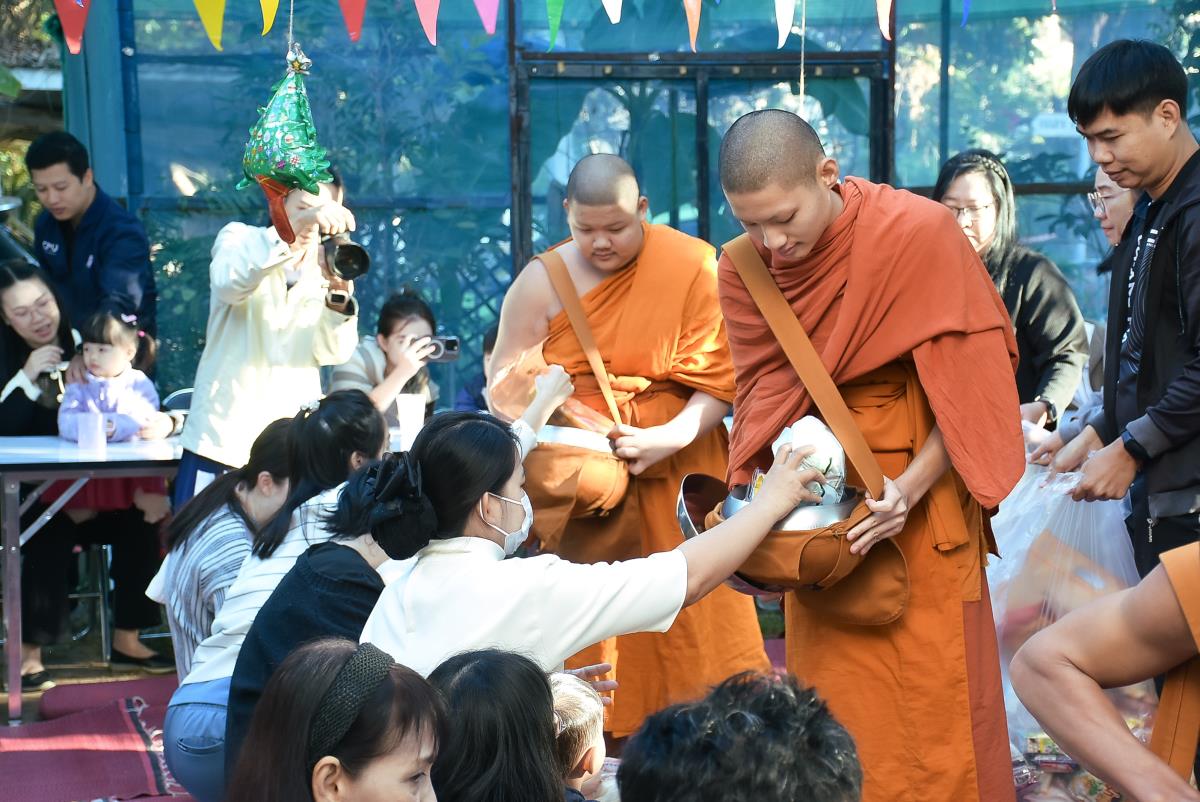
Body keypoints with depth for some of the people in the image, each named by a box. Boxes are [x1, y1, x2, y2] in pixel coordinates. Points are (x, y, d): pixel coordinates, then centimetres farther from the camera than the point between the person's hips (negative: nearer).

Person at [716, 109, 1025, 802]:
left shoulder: (922, 232, -16)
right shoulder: (744, 269, -4)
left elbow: (968, 390, -12)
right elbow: (766, 392, 4)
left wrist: (911, 488, -22)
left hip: (922, 488, -3)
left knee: (932, 692, 1)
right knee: (833, 689, 8)